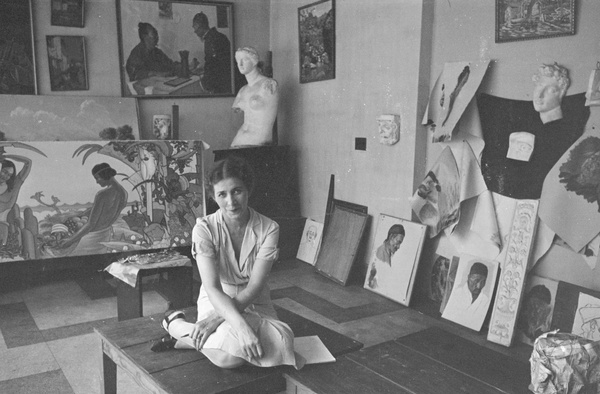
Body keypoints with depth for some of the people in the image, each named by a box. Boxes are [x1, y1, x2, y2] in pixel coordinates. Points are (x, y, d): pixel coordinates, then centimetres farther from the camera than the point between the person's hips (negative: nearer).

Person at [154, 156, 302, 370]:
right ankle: (176, 323, -5)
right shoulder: (204, 228, -15)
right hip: (217, 301, -3)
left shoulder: (268, 229, -12)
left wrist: (216, 319, -25)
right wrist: (242, 326, -36)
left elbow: (254, 286, -14)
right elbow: (212, 288, -22)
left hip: (255, 303, 4)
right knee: (231, 354, -34)